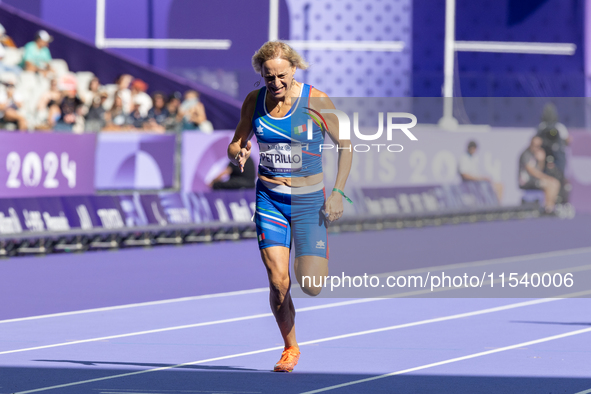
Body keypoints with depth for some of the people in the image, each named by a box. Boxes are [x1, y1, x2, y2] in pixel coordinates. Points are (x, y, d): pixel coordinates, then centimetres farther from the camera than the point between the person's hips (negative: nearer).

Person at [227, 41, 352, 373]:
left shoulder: (316, 101, -11)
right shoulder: (254, 101, -1)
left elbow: (345, 145, -2)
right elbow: (235, 145, 10)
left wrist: (338, 192, -8)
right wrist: (239, 155, -15)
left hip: (308, 199, -2)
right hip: (269, 199, 2)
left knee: (311, 286, -8)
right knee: (278, 282, -10)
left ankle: (320, 259, 30)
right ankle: (291, 348, 12)